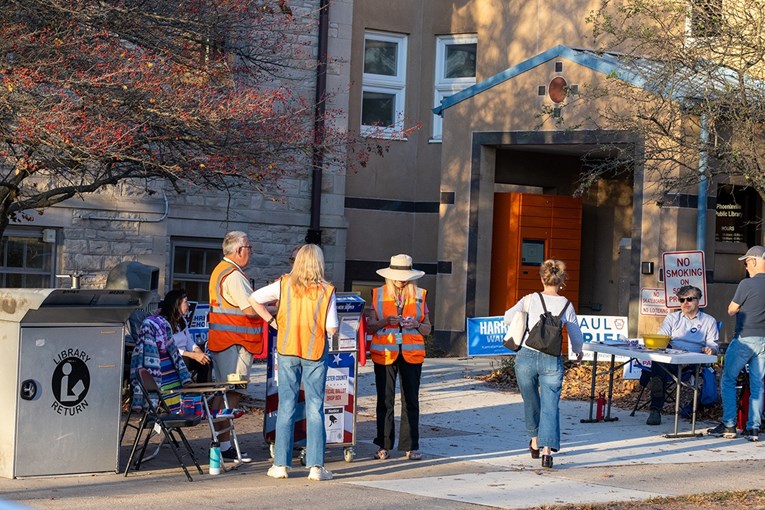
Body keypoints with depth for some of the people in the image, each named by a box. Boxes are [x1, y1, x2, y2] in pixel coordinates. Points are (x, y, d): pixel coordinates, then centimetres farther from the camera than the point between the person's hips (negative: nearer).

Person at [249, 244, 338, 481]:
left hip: (287, 351, 1)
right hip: (315, 354, -1)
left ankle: (281, 464, 8)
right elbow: (331, 329, -9)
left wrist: (272, 321, 4)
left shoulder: (284, 284, -4)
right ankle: (316, 466, 2)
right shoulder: (326, 290, -8)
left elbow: (254, 299, -4)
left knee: (286, 406, 7)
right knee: (315, 408, 3)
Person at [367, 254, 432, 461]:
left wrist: (416, 325, -10)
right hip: (384, 353, 0)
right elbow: (369, 327, 4)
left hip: (412, 353, 1)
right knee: (385, 400, 0)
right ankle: (384, 445, 7)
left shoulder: (420, 295, 9)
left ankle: (411, 446, 5)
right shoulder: (378, 294, 6)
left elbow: (427, 329, 11)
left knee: (411, 400, -1)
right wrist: (386, 321, -14)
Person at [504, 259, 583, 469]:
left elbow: (507, 318, -3)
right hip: (552, 361, -1)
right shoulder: (566, 305, 4)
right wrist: (578, 351, 33)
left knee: (531, 401, 21)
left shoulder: (530, 299, 0)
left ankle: (535, 442, 36)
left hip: (526, 357, 1)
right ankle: (547, 449, -15)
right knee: (551, 406, 1)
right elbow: (576, 335, 12)